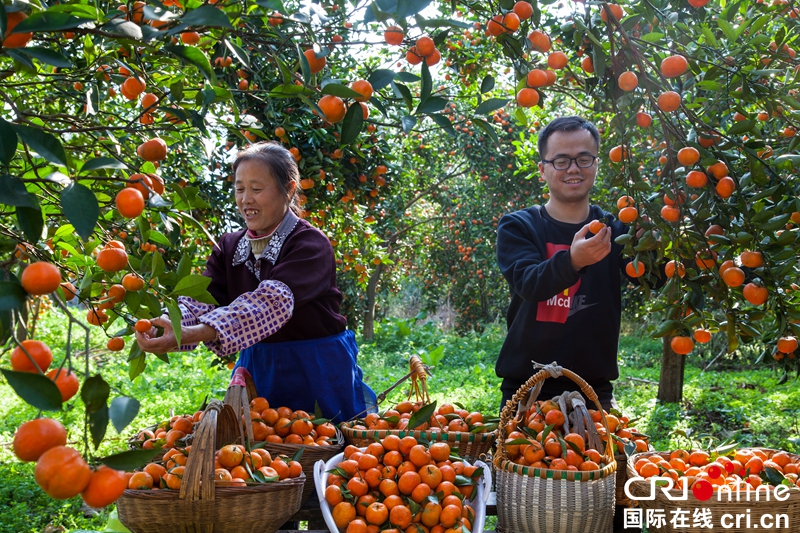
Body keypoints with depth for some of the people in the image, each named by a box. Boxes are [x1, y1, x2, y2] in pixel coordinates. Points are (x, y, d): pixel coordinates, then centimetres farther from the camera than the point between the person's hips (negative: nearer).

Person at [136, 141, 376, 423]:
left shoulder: (311, 245, -16)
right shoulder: (229, 247, 4)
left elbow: (273, 301, -33)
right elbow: (200, 299, -11)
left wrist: (194, 334, -45)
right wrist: (165, 325, -35)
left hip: (319, 373, -5)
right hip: (258, 371, 5)